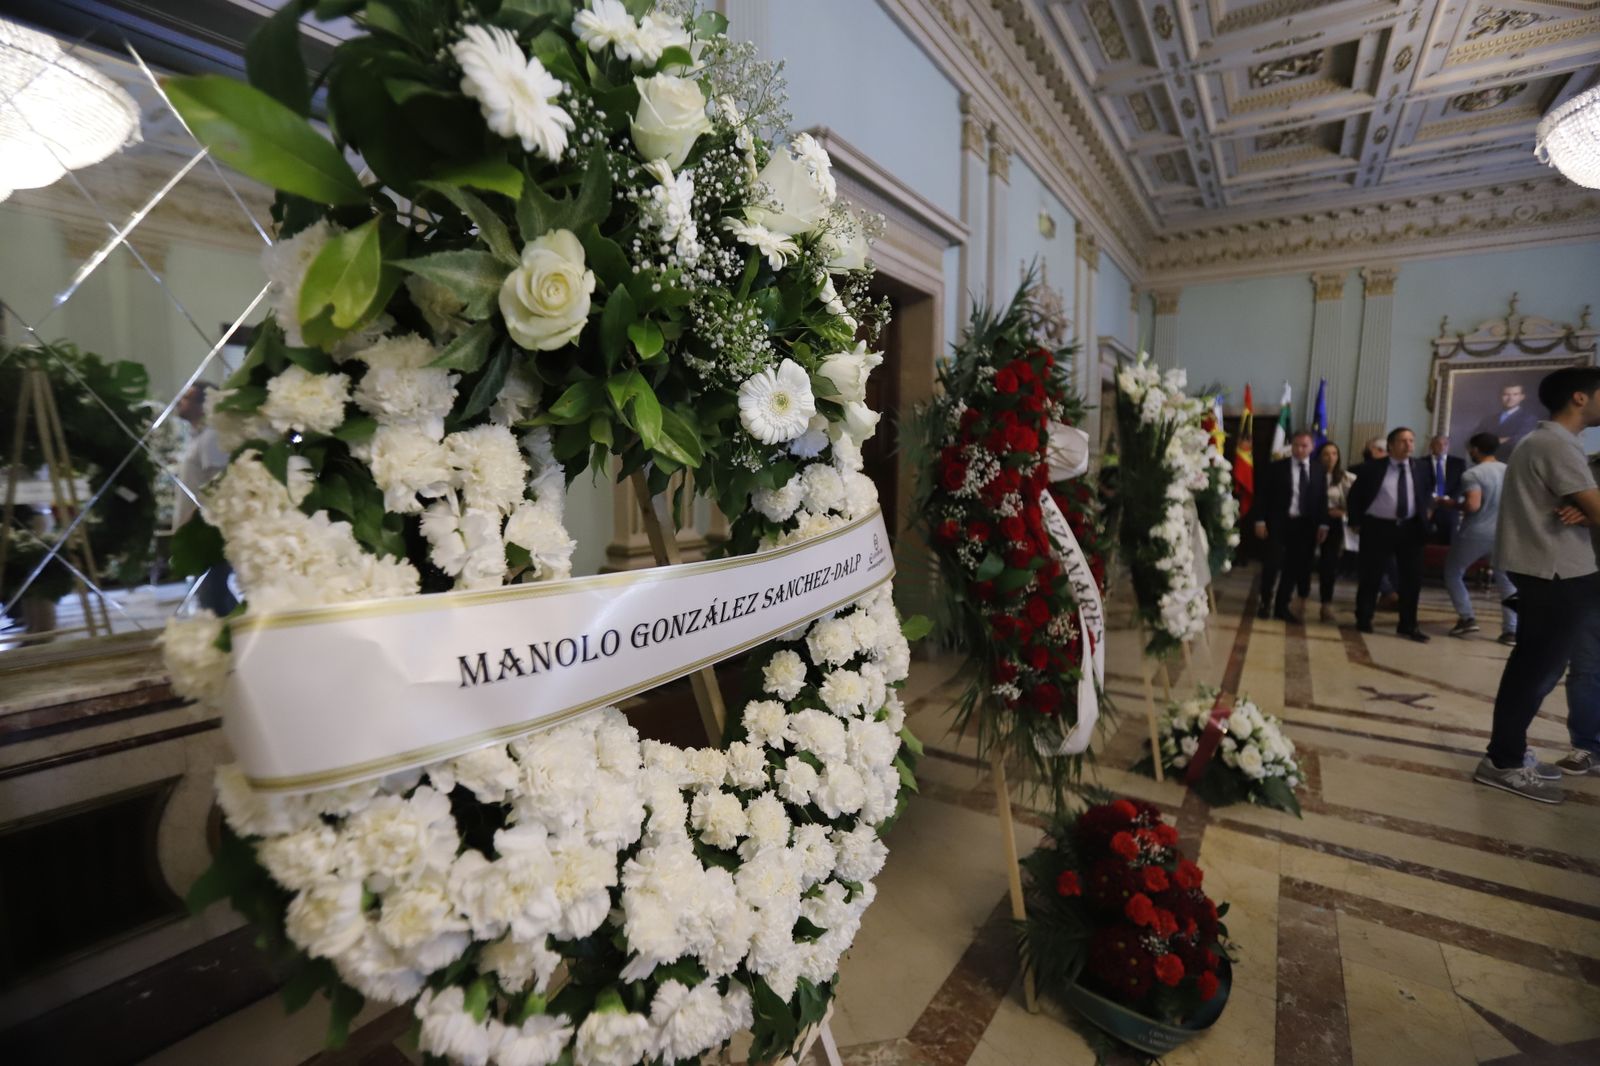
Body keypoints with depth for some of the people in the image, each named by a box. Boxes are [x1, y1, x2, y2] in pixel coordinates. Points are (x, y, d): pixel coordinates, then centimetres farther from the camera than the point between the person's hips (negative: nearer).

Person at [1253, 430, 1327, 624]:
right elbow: (1263, 494, -2)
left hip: (1305, 525, 3)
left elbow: (1322, 500, 11)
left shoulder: (1319, 471, 9)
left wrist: (1323, 524, 3)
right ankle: (1265, 602, 12)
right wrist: (1260, 520, -9)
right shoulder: (1276, 467, 0)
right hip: (1279, 523, -3)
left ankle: (1281, 606, 16)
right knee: (1272, 564, -6)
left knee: (1294, 568, 6)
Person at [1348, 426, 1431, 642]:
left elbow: (1426, 492, 20)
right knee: (1371, 576, 4)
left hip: (1410, 528, 4)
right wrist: (1356, 521, -2)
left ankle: (1408, 626, 14)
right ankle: (1363, 620, 19)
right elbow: (1355, 494, 2)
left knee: (1412, 578, 4)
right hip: (1378, 527, -3)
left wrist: (1423, 518, 10)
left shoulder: (1421, 468, 6)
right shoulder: (1372, 468, -4)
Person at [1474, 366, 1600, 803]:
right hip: (1558, 574, -10)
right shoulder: (1558, 445, -15)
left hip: (1542, 569, 10)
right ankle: (1503, 763, 4)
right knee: (1540, 669, -4)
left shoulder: (1541, 441, 17)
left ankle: (1508, 754, 22)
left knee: (1530, 665, 14)